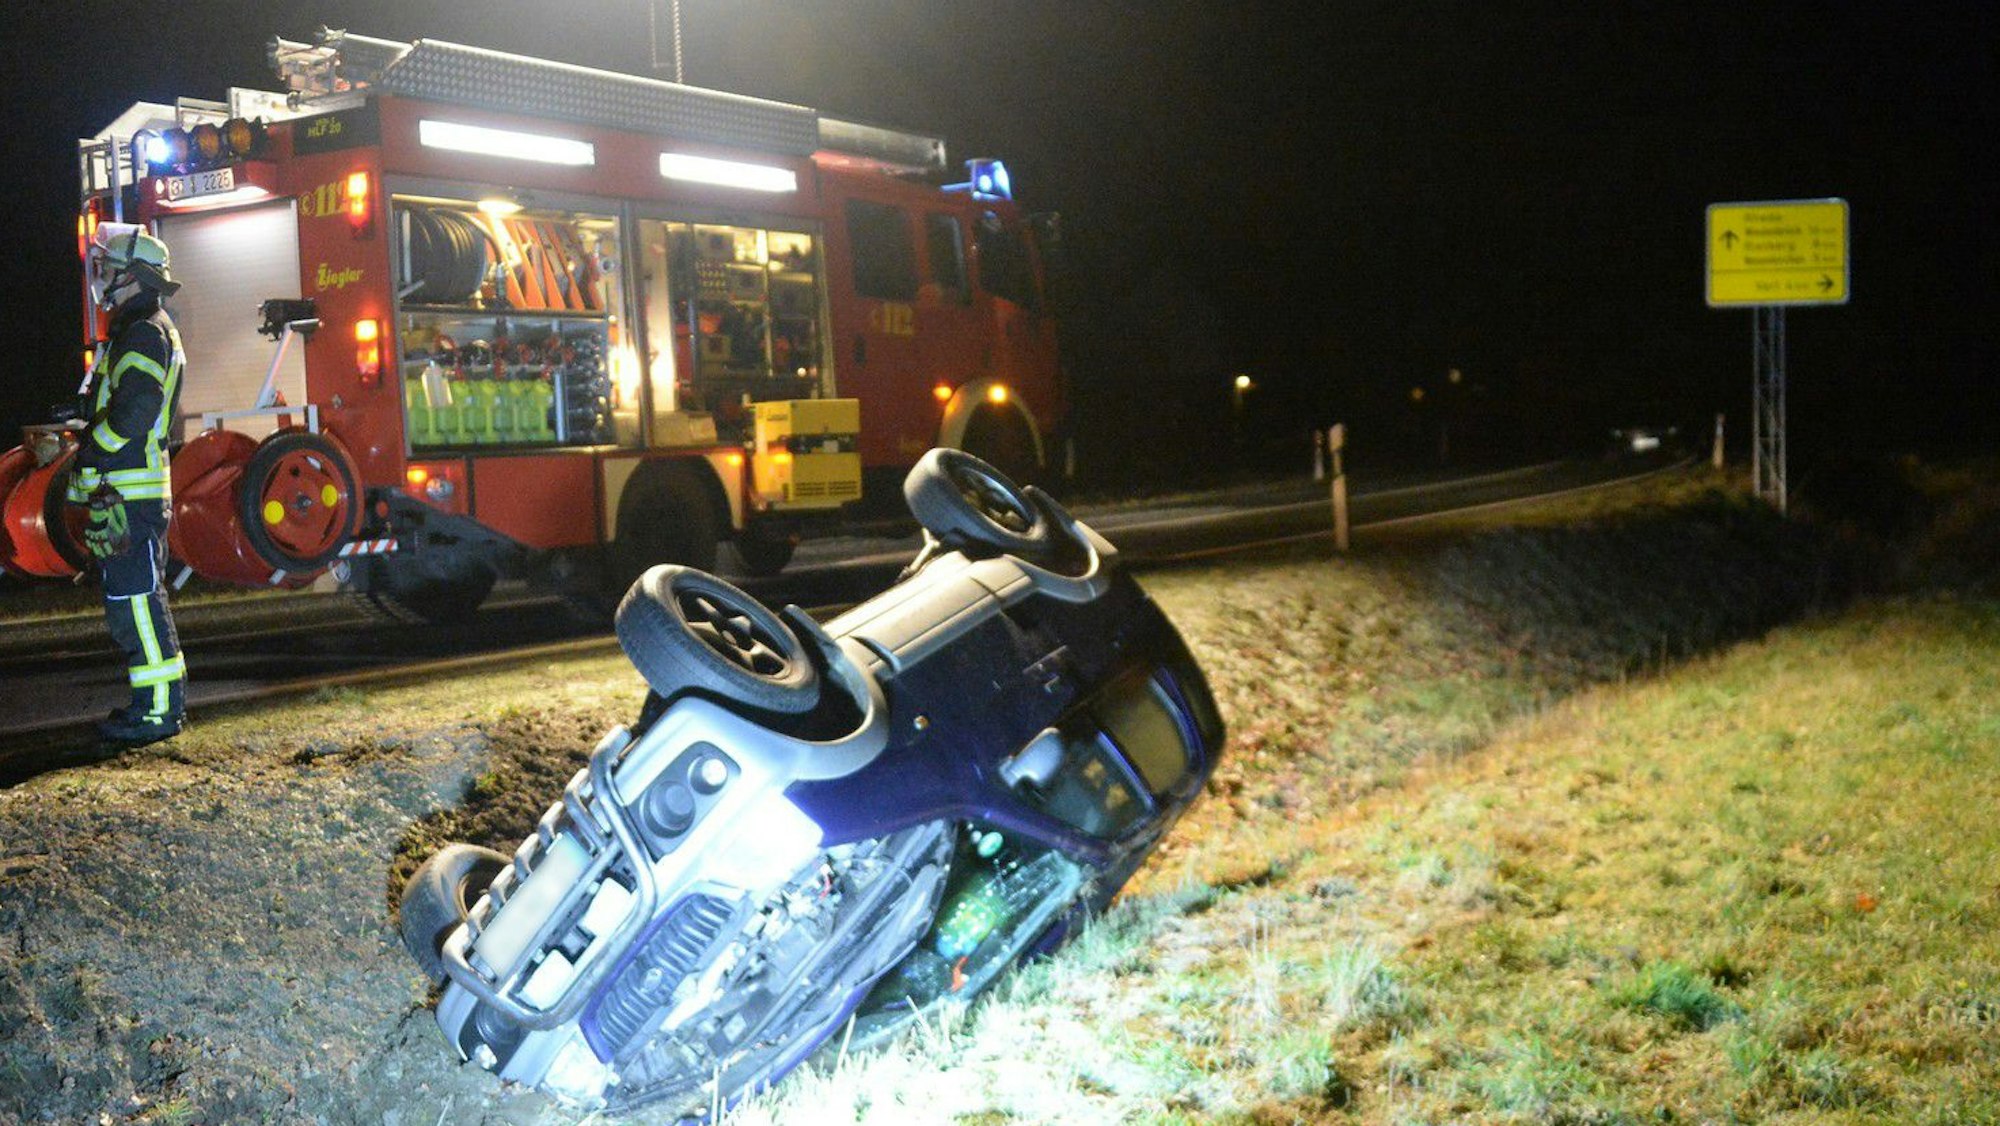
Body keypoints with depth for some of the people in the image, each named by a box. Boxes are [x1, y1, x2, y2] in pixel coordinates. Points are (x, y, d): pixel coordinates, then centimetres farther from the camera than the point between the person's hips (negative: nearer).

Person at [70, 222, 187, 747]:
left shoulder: (143, 334, -14)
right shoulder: (138, 330, 20)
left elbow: (132, 413, -24)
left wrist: (86, 449, -13)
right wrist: (83, 419, 13)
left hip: (127, 496, -11)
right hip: (125, 493, 11)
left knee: (135, 601, -9)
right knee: (138, 600, 14)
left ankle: (159, 708, -6)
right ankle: (163, 700, 20)